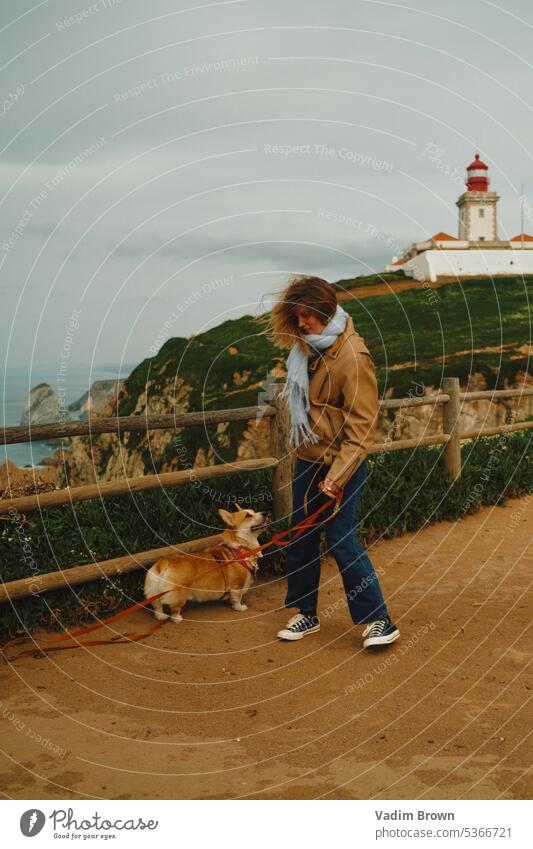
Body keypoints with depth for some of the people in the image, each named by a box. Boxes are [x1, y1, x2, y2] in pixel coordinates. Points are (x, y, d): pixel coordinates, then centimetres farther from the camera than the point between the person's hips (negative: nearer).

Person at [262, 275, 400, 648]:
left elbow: (362, 426, -21)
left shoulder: (353, 356, -20)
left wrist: (337, 476, -22)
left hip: (340, 462, -8)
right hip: (308, 458, 8)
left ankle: (379, 621, 4)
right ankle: (306, 613, 26)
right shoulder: (307, 345, 5)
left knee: (342, 539, -8)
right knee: (301, 537, 12)